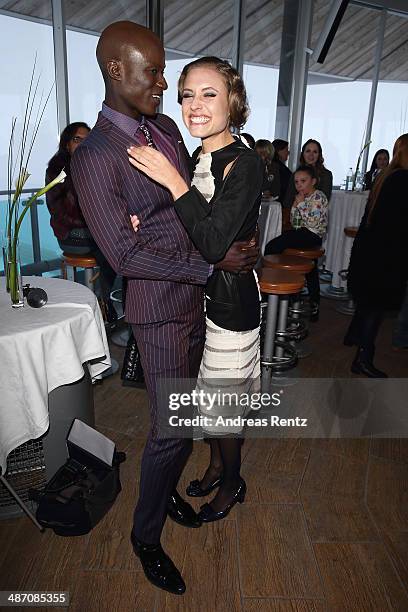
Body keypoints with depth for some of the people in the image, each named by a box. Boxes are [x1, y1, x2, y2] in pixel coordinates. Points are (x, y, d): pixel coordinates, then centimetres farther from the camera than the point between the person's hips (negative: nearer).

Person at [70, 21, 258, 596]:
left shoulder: (166, 126, 8)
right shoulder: (95, 156, -16)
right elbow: (126, 255, -19)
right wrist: (213, 263, -18)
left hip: (196, 296, 8)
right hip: (159, 309, -8)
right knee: (172, 429, 2)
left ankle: (166, 488, 47)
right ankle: (146, 534, 29)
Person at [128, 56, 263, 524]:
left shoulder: (245, 164, -18)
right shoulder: (196, 159, 7)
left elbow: (214, 243, -27)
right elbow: (181, 233, 10)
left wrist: (173, 182, -26)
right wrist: (146, 223, -9)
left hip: (230, 301, -7)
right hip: (197, 294, 8)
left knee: (221, 400, 9)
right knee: (207, 394, 21)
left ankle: (231, 484, 36)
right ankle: (216, 467, 46)